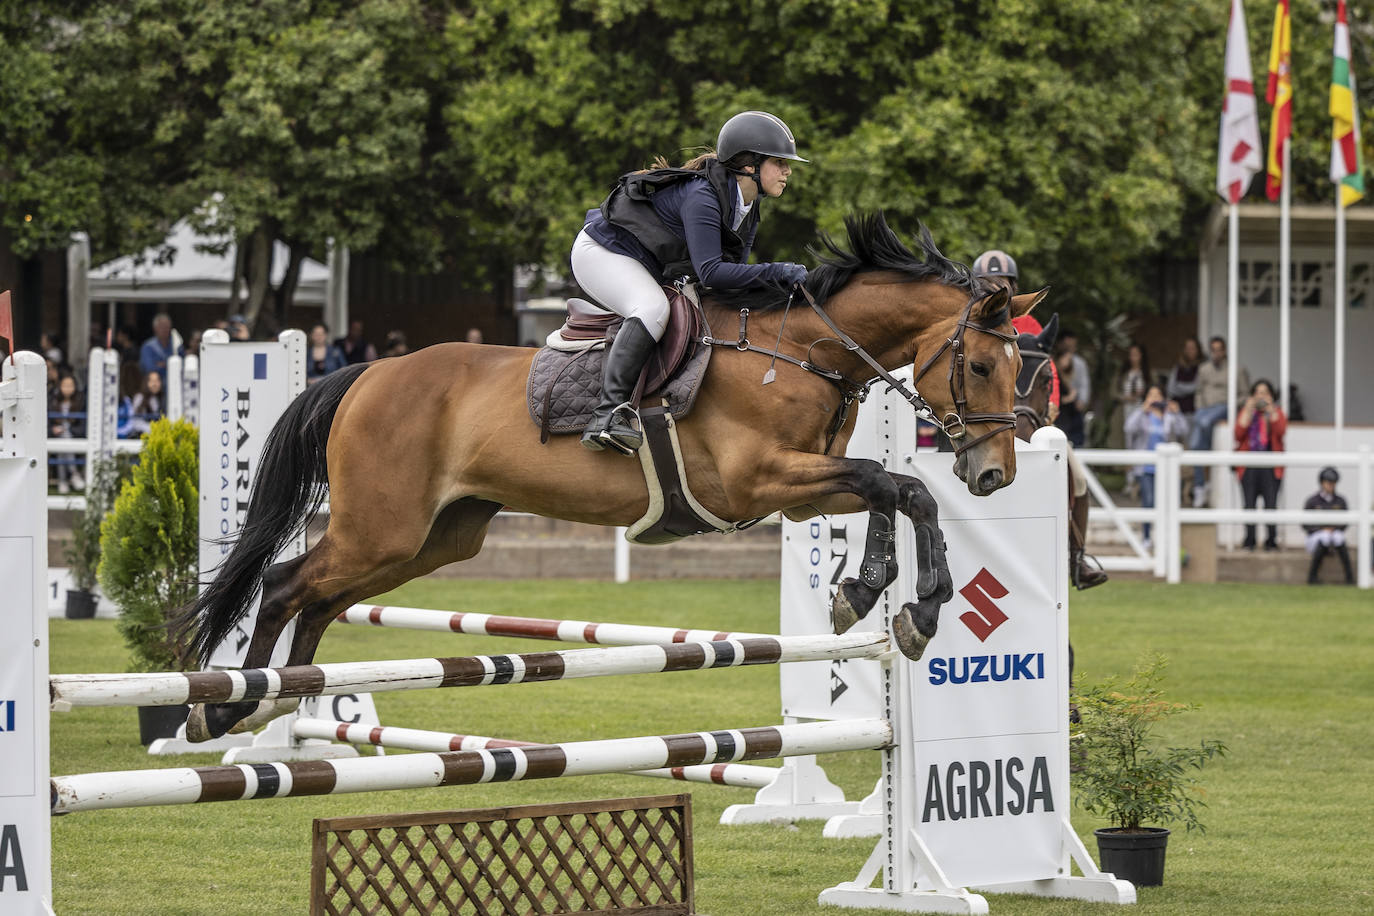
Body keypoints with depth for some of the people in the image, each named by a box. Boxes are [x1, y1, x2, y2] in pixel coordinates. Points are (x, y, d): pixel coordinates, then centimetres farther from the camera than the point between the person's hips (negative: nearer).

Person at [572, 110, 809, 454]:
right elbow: (710, 272, -35)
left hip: (651, 271, 10)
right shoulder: (701, 196, -29)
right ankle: (608, 414, -43)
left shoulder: (747, 212, 0)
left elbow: (733, 271, 5)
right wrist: (774, 272, -35)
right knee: (653, 308, -36)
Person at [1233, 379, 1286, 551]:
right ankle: (1249, 541, 0)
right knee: (1249, 504, -4)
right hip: (1249, 465, 1)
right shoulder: (1245, 412, 12)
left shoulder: (1277, 412, 11)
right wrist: (1248, 411, -7)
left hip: (1270, 465, -1)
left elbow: (1281, 431, -9)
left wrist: (1270, 410, -11)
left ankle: (1271, 540, -2)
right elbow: (1239, 433, -4)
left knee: (1271, 504, -7)